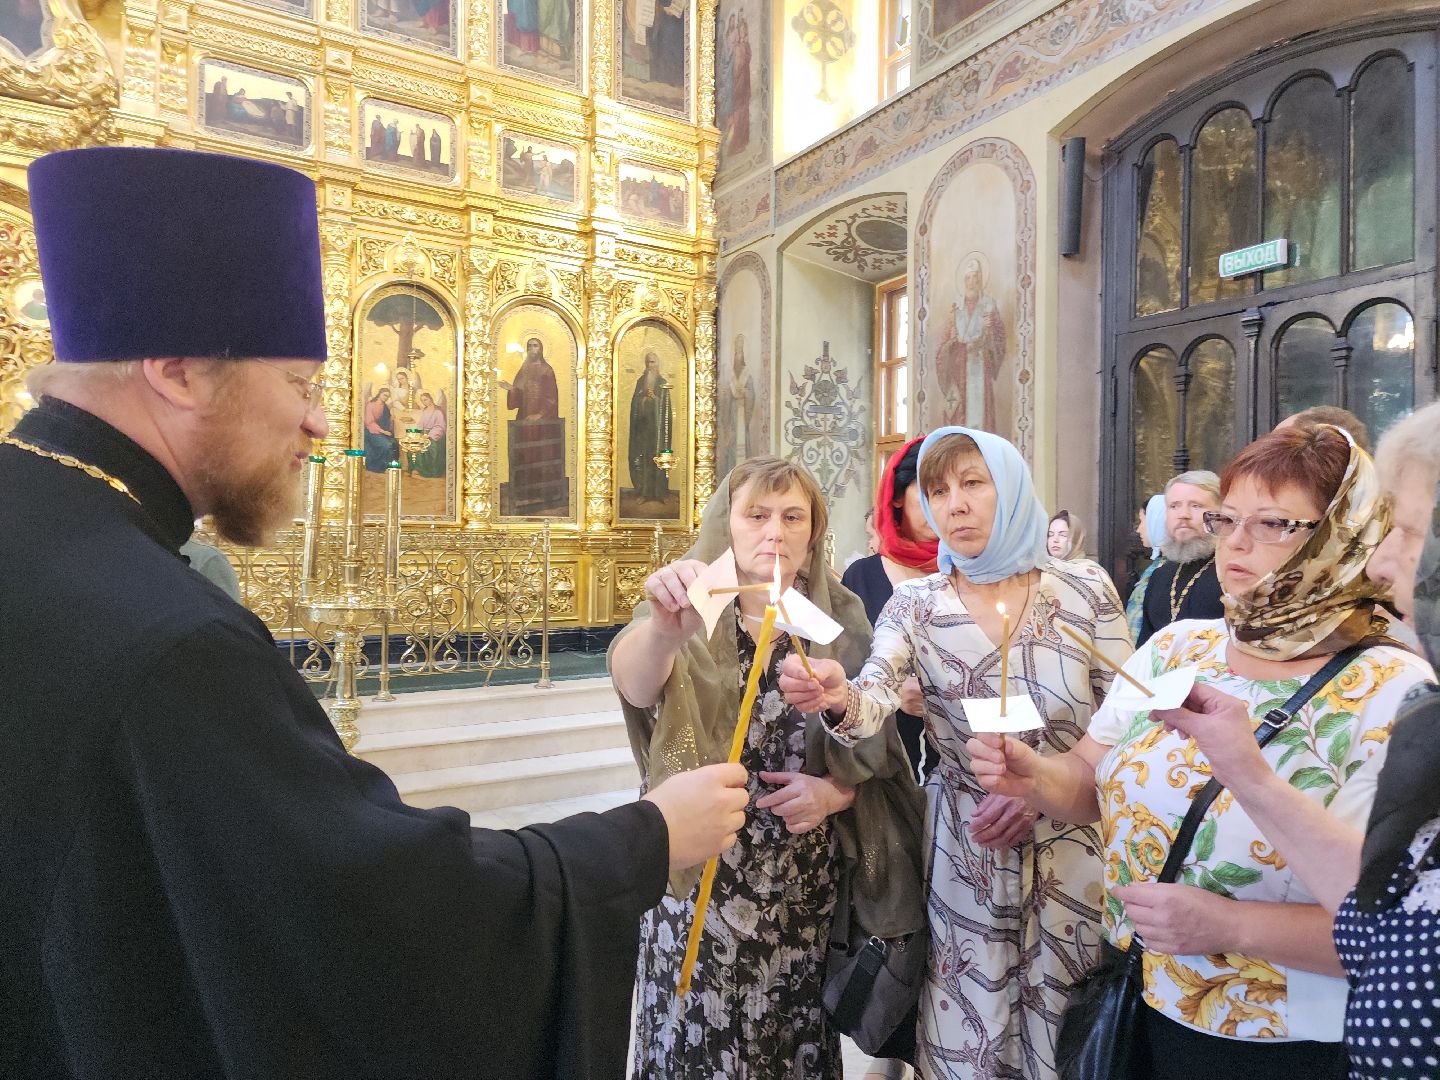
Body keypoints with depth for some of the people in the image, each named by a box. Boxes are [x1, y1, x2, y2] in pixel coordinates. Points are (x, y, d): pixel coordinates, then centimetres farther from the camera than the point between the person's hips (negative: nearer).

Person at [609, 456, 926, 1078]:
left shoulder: (840, 621, 0)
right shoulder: (693, 612, -8)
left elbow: (875, 755, 6)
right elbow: (634, 684, -31)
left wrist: (835, 791, -14)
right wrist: (663, 632, -52)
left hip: (807, 889, 2)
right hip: (701, 886, -2)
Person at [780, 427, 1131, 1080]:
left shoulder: (1085, 592, -7)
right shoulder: (915, 606, -5)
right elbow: (874, 705, -20)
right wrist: (839, 700, -43)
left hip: (1074, 848, 0)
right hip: (963, 855, 0)